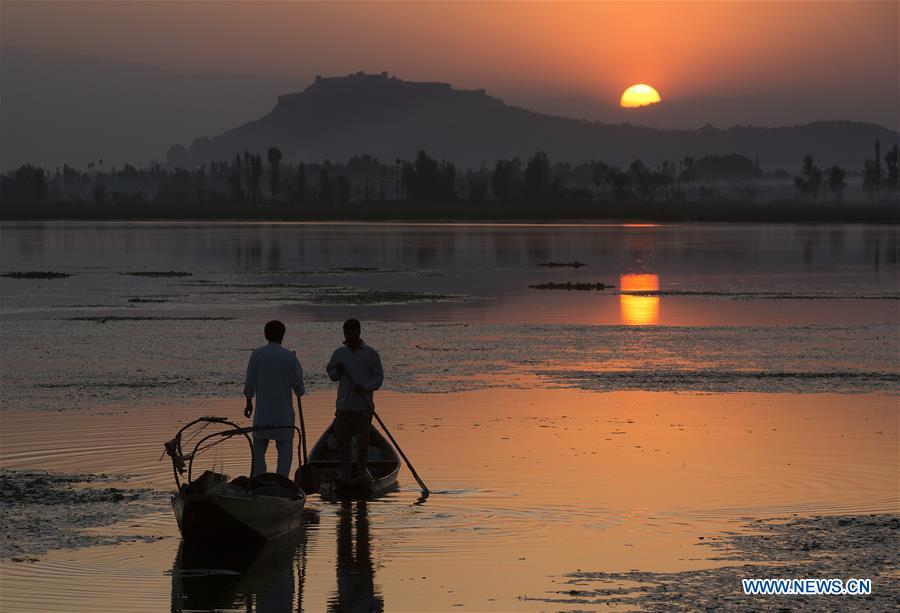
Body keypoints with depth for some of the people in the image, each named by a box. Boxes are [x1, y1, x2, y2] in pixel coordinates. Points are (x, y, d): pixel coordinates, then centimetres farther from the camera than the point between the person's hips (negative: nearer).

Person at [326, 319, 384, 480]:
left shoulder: (370, 354, 1)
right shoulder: (339, 353, 10)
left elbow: (378, 377, -1)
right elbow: (330, 373, 19)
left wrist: (365, 387, -17)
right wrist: (337, 371, -4)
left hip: (364, 405, -2)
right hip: (343, 405, 3)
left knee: (362, 439, 2)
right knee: (342, 438, 1)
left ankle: (361, 468, 16)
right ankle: (346, 470, 11)